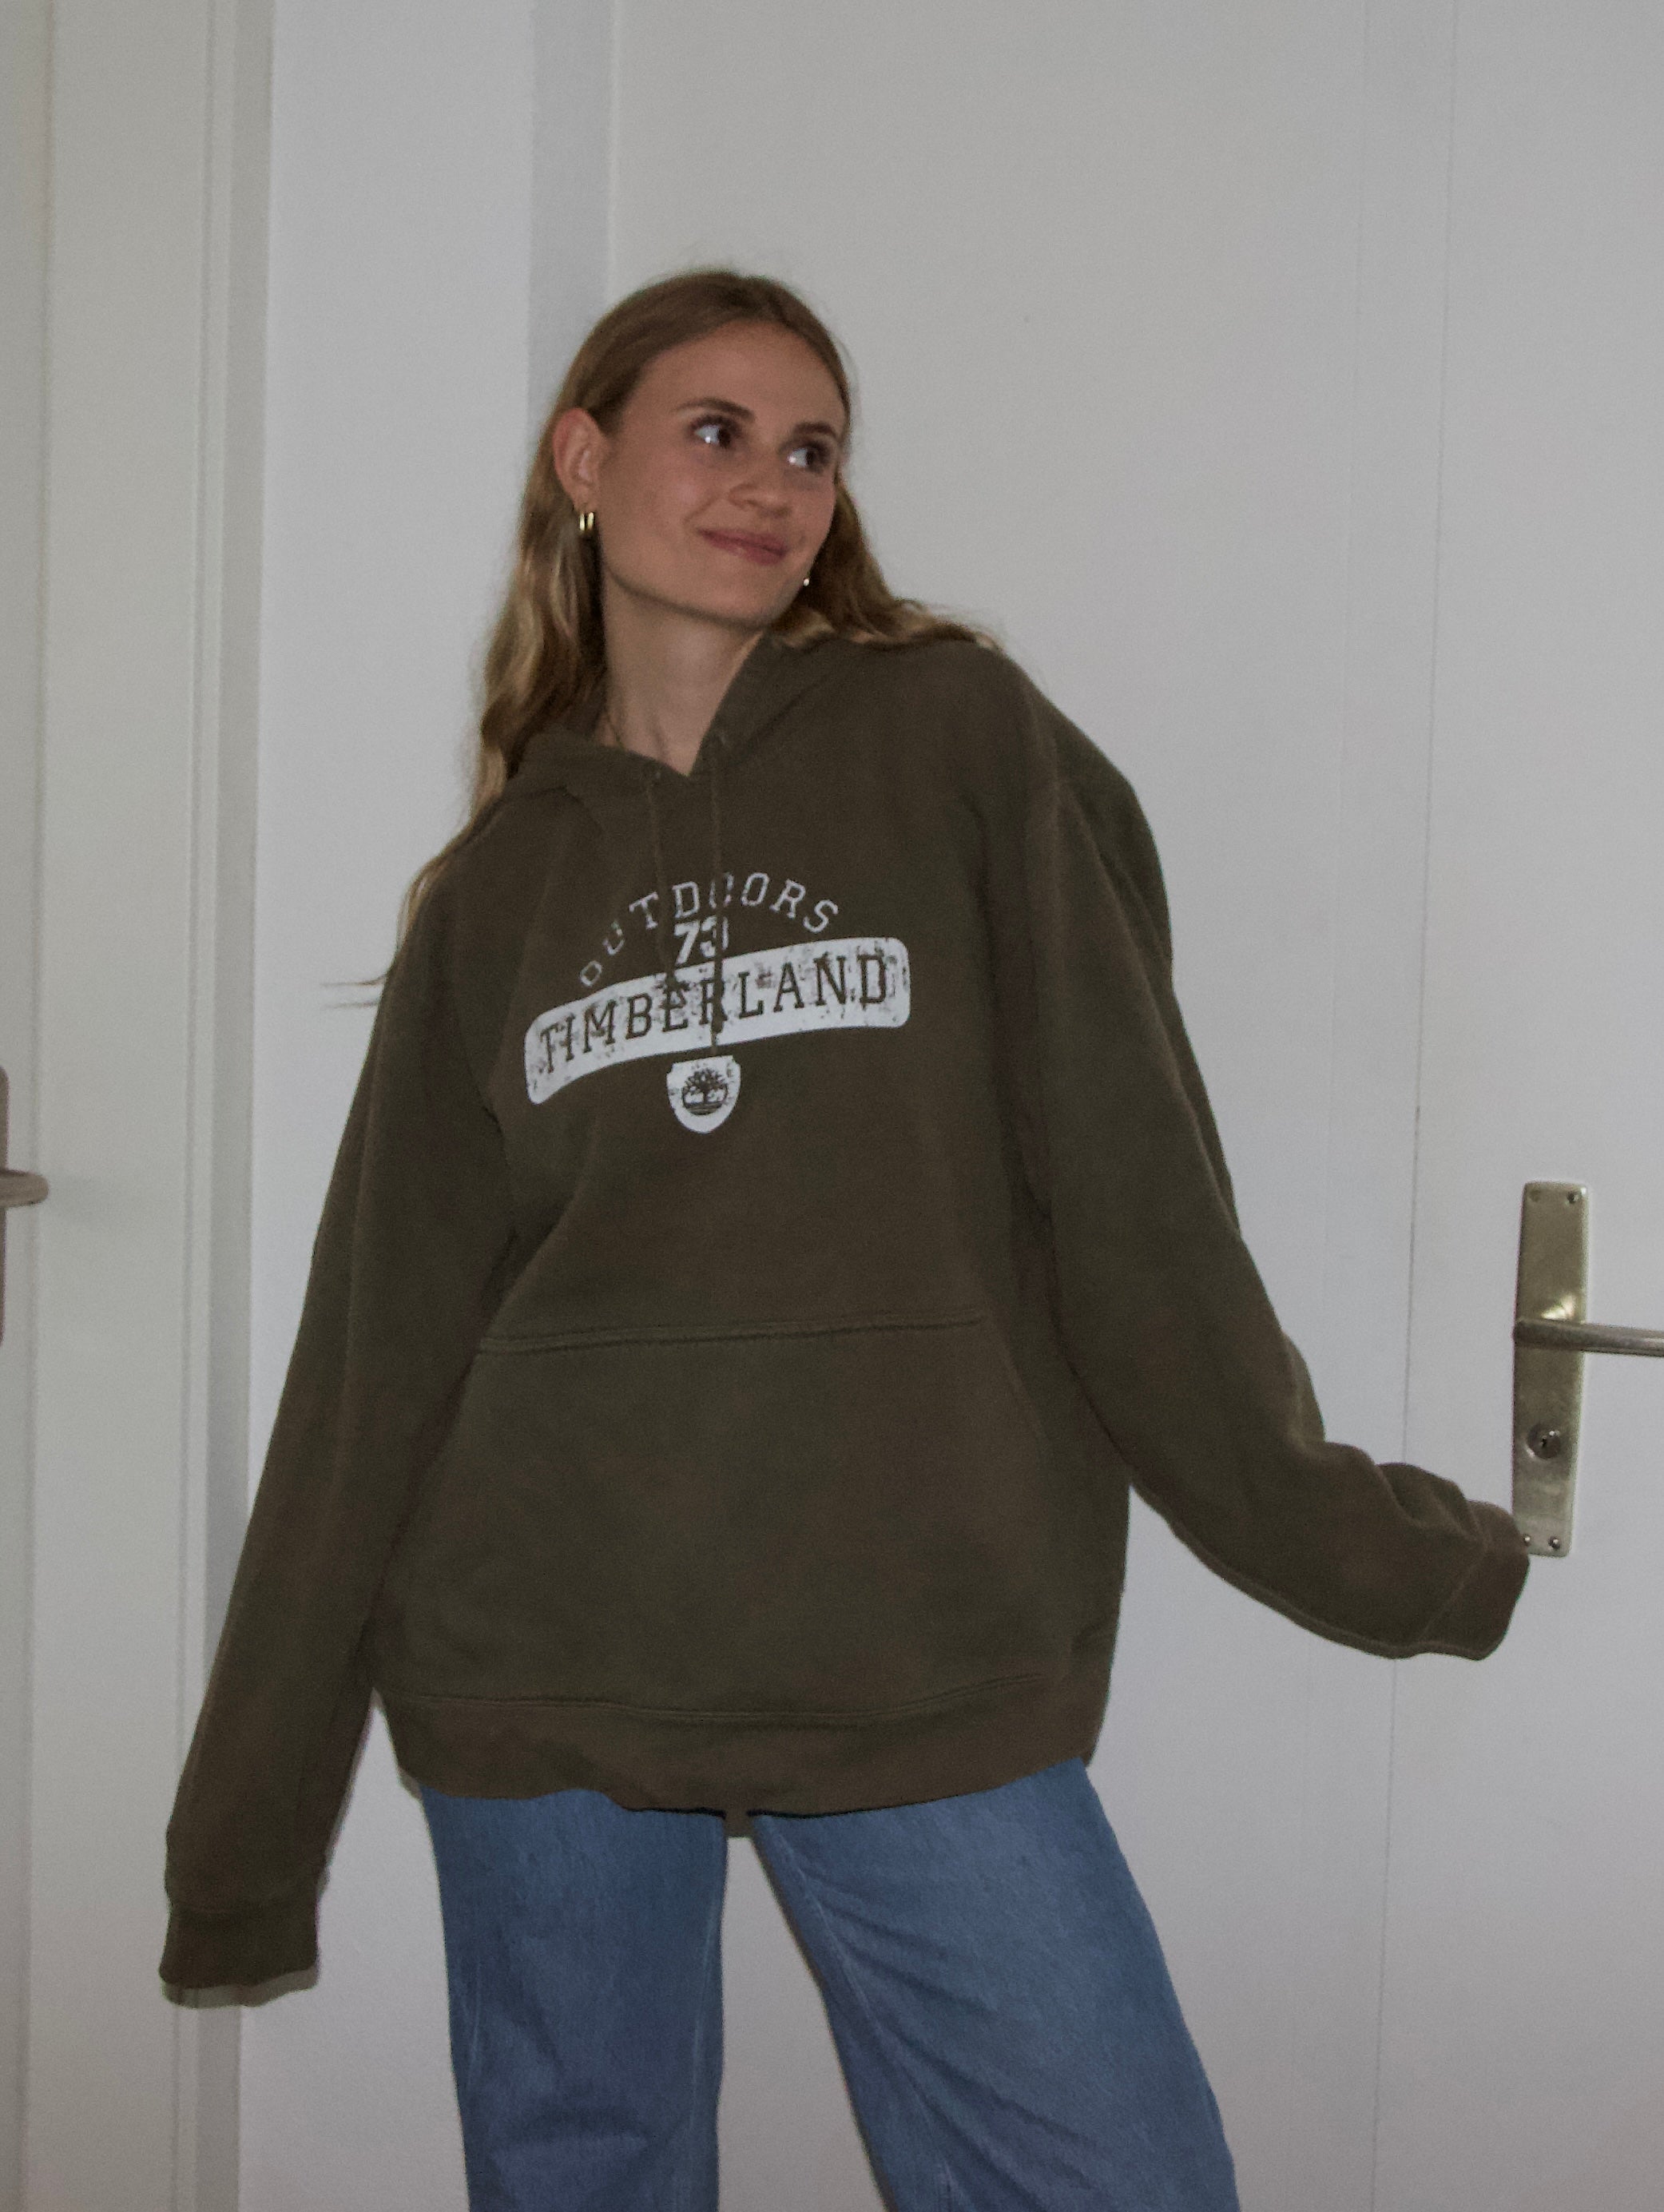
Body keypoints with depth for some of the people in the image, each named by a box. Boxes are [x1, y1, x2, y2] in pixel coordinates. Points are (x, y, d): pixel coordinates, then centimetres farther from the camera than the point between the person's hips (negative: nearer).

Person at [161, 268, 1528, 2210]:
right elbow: (380, 1345, 8)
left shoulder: (959, 741, 2)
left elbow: (1129, 1178, 0)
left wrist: (1332, 1531, -1)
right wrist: (247, 1831, 8)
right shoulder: (498, 887, 8)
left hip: (925, 1663, -1)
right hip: (540, 1674, 2)